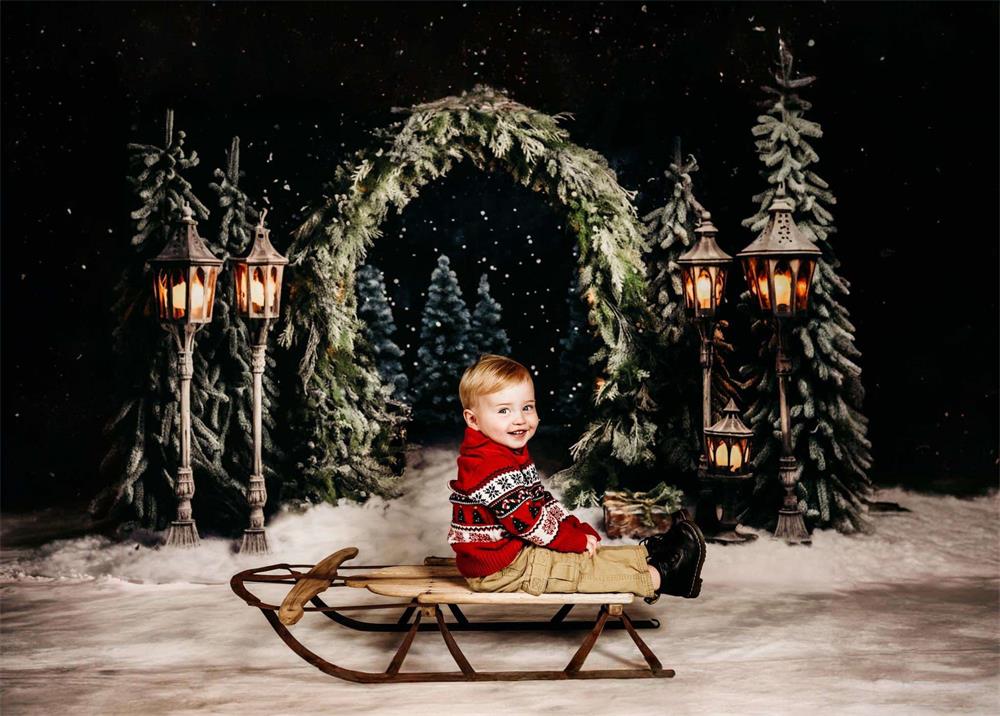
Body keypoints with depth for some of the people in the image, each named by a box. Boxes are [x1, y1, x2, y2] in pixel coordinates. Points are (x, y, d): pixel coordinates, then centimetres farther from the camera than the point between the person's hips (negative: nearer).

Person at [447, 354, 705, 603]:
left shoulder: (512, 454, 11)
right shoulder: (490, 466, -25)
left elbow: (541, 500, 16)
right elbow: (526, 520, -24)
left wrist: (579, 530, 5)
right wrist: (575, 541, -13)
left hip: (515, 550, 11)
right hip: (497, 571, -11)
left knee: (590, 554, 9)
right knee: (580, 566, -11)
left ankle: (650, 556, 12)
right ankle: (658, 578, -9)